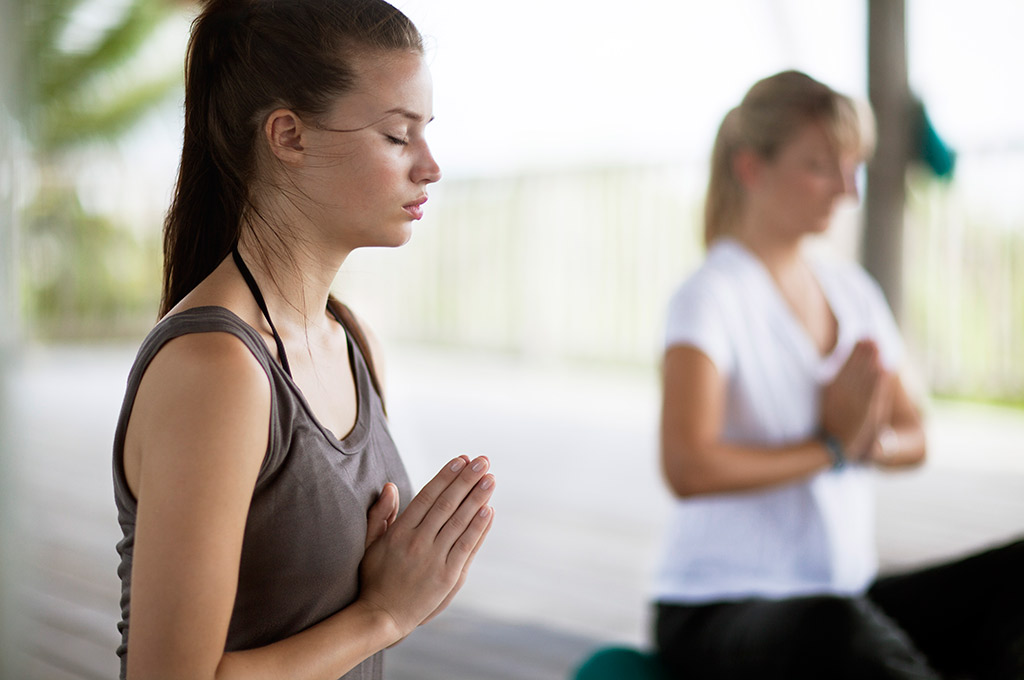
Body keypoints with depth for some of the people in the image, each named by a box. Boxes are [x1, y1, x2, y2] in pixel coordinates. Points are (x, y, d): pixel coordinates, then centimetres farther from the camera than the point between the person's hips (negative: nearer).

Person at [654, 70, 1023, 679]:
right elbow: (687, 468, -24)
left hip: (849, 597, 7)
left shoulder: (852, 291, 12)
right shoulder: (711, 296, -11)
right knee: (839, 628, -41)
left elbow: (914, 439, 16)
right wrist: (833, 448, -13)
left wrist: (870, 440, -9)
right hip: (720, 612, -7)